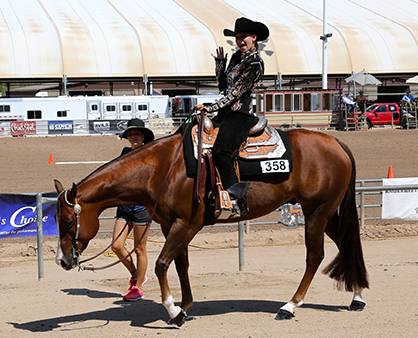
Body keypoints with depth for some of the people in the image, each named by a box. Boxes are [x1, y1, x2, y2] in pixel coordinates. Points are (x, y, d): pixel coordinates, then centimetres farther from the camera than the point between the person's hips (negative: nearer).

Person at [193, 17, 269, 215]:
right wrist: (220, 64, 10)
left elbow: (236, 92, -15)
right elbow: (223, 86, 23)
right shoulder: (237, 57, 17)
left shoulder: (255, 63, -9)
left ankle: (233, 198, -28)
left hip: (240, 113, -9)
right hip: (226, 111, 9)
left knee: (221, 151, -26)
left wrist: (211, 108, -18)